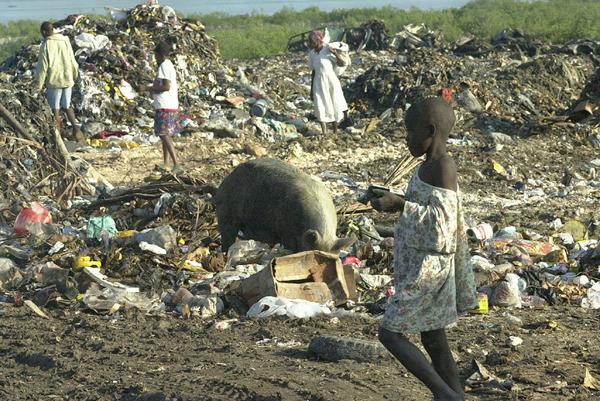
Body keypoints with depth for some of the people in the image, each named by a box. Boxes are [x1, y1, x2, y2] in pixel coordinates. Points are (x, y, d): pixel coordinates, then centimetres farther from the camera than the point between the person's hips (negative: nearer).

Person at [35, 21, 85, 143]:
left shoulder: (46, 45, -12)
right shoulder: (65, 42, 2)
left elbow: (42, 67, -12)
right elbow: (73, 62, 7)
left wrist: (39, 85, -5)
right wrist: (74, 76, 24)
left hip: (54, 81, -4)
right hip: (67, 80, 4)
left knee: (55, 109, 8)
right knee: (67, 106, 17)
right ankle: (75, 127, -2)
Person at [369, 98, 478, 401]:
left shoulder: (442, 169, -18)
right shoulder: (434, 167, 12)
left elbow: (443, 223, -26)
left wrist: (400, 205, -26)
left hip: (428, 270, -10)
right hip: (420, 265, 10)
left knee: (390, 333, -6)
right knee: (434, 341, 11)